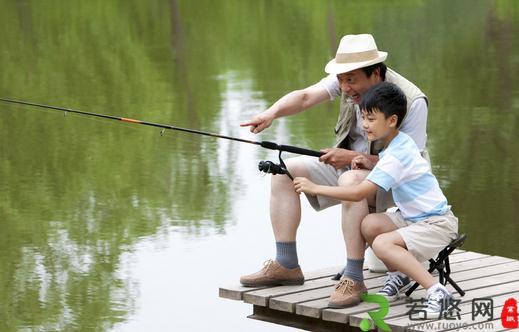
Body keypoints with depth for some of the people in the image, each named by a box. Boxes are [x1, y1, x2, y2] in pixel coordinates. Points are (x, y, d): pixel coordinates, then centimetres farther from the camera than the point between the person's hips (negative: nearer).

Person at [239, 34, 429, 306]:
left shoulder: (411, 101, -25)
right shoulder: (350, 77, -9)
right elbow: (306, 96, -18)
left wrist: (353, 158, -31)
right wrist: (272, 113, -39)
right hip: (347, 164, 7)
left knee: (351, 180, -39)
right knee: (285, 171, -6)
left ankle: (353, 278, -34)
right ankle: (286, 266, -5)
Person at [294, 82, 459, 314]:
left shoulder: (396, 156, -22)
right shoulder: (400, 142, 4)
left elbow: (359, 193, -27)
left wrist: (314, 188, -22)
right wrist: (371, 165, 1)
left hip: (438, 224, -9)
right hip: (414, 217, 9)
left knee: (382, 244, -29)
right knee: (368, 224, -9)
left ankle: (437, 292, -25)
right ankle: (399, 275, 7)